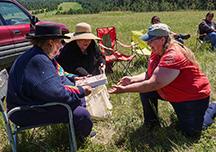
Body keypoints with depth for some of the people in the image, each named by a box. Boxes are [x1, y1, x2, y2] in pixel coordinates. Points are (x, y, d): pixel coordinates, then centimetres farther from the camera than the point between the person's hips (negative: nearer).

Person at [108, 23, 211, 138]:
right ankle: (151, 122, 13)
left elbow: (154, 84, -40)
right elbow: (150, 74, -1)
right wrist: (132, 79, -19)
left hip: (193, 97, -8)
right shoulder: (157, 51, -6)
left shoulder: (173, 56, -36)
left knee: (191, 133, 1)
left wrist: (125, 89, -39)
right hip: (173, 93, 8)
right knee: (144, 90, -8)